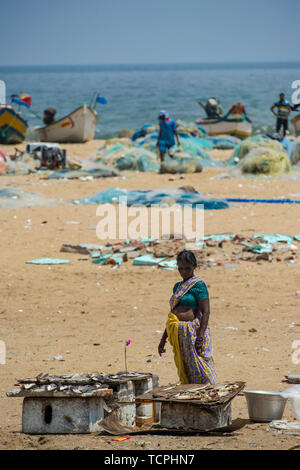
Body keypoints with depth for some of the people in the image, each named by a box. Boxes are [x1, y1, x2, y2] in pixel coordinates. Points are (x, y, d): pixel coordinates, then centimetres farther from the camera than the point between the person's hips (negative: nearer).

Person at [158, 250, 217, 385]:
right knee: (184, 373, 7)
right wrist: (163, 339, 25)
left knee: (199, 373, -11)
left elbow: (206, 312, -11)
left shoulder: (198, 285, -5)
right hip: (178, 335, 8)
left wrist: (200, 338, -20)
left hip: (193, 332, -8)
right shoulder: (178, 286, 19)